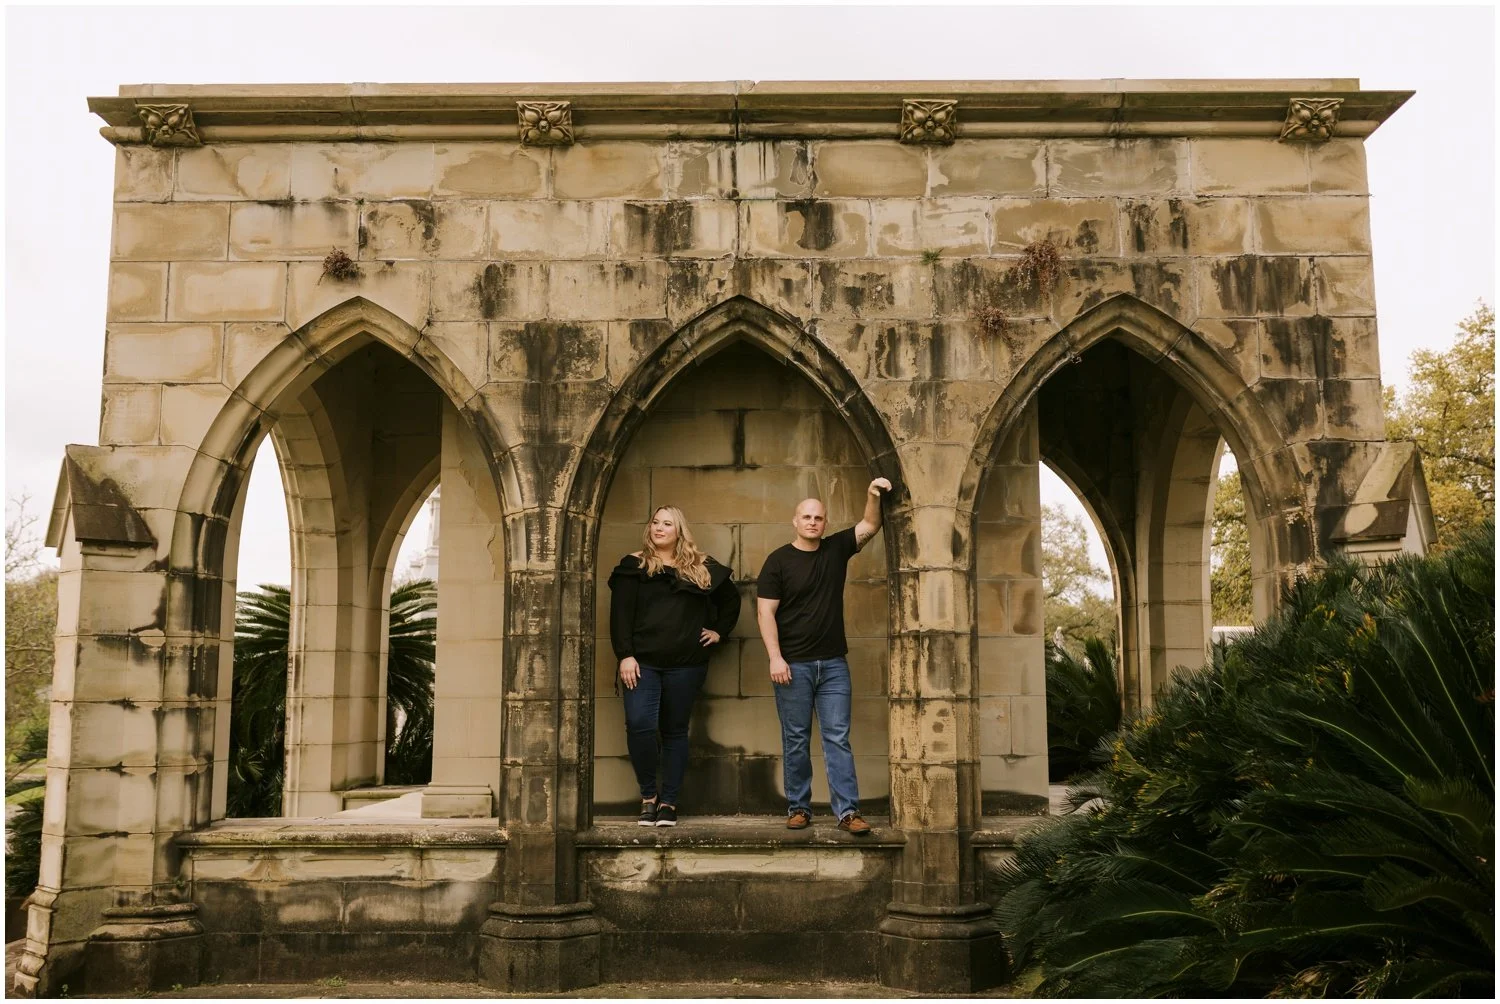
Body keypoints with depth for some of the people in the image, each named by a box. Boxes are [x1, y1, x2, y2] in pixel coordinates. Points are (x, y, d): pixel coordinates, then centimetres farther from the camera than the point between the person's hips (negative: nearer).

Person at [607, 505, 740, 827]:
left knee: (675, 732, 5)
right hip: (643, 661, -1)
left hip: (686, 664, 2)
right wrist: (624, 655, -10)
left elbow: (731, 598, 22)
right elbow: (620, 614, -1)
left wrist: (719, 631, 12)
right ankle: (648, 794, 2)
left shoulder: (701, 568, 9)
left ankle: (668, 801, 13)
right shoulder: (634, 566, 5)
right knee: (638, 725, -16)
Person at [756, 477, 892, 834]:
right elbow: (765, 612, -6)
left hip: (833, 663, 3)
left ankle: (847, 812, 0)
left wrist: (873, 496, -20)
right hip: (793, 665, -2)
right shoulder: (779, 560, -3)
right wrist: (775, 658, -14)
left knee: (838, 738, 1)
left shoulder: (837, 549, 7)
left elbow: (869, 527, -1)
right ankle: (798, 807, 16)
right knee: (796, 739, 6)